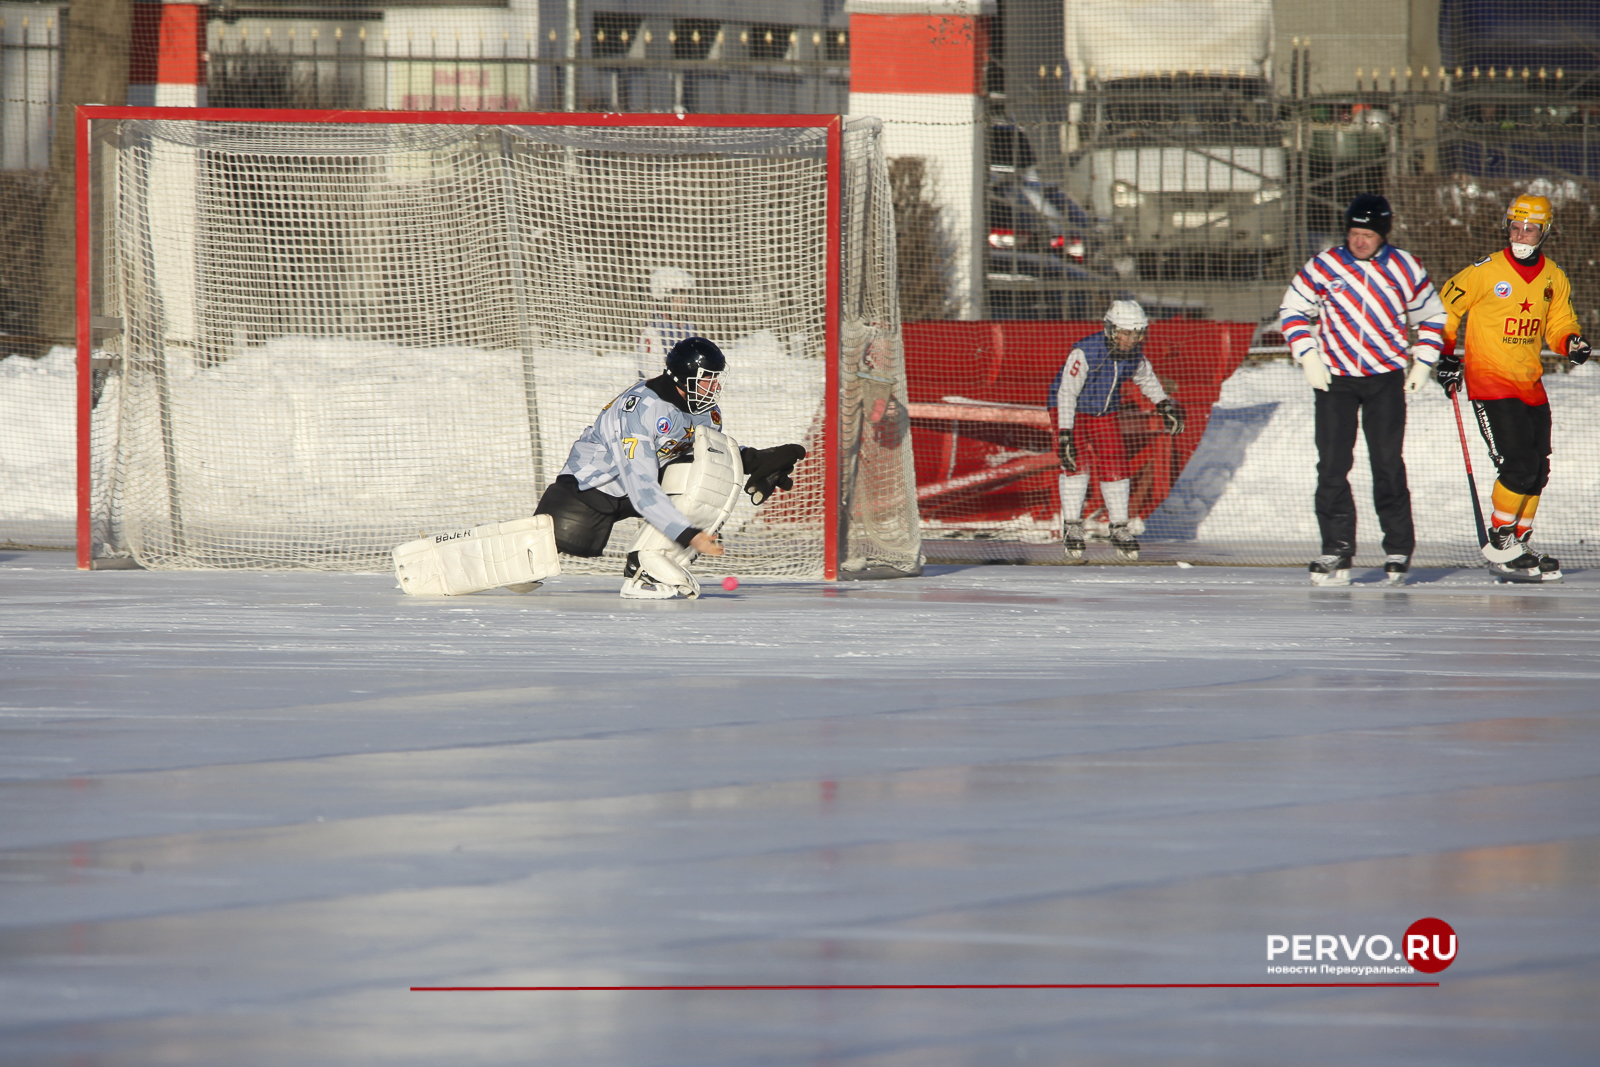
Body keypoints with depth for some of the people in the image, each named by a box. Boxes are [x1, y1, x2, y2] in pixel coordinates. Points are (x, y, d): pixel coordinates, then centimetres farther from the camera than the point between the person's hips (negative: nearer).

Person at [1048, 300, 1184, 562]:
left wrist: (1164, 404, 14)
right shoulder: (1085, 352, -31)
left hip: (1105, 413, 5)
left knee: (1115, 468, 0)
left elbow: (1145, 378, 13)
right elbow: (1067, 393, -33)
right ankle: (1071, 528, -15)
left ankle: (1119, 529, 12)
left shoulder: (1134, 354, -11)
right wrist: (1065, 433, -37)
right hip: (1072, 411, -5)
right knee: (1076, 463, -20)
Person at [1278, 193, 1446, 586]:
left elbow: (1431, 317, 12)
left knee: (1388, 464, -3)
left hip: (1386, 379, 0)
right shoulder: (1324, 267, -3)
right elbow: (1292, 311, 6)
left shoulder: (1404, 268, 0)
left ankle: (1398, 549, 6)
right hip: (1334, 378, 0)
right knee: (1332, 465, -4)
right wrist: (1308, 356, -5)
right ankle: (1336, 550, 1)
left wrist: (1422, 362, 3)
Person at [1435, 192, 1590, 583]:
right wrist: (1445, 356, -5)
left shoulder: (1554, 279, 6)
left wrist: (1570, 342, -6)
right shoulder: (1485, 272, -10)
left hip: (1530, 385, 6)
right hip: (1489, 380, -6)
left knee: (1537, 472, 7)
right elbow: (1444, 307, -1)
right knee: (1518, 465, -15)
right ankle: (1500, 545, -5)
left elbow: (1558, 324, 16)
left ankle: (1518, 546, 19)